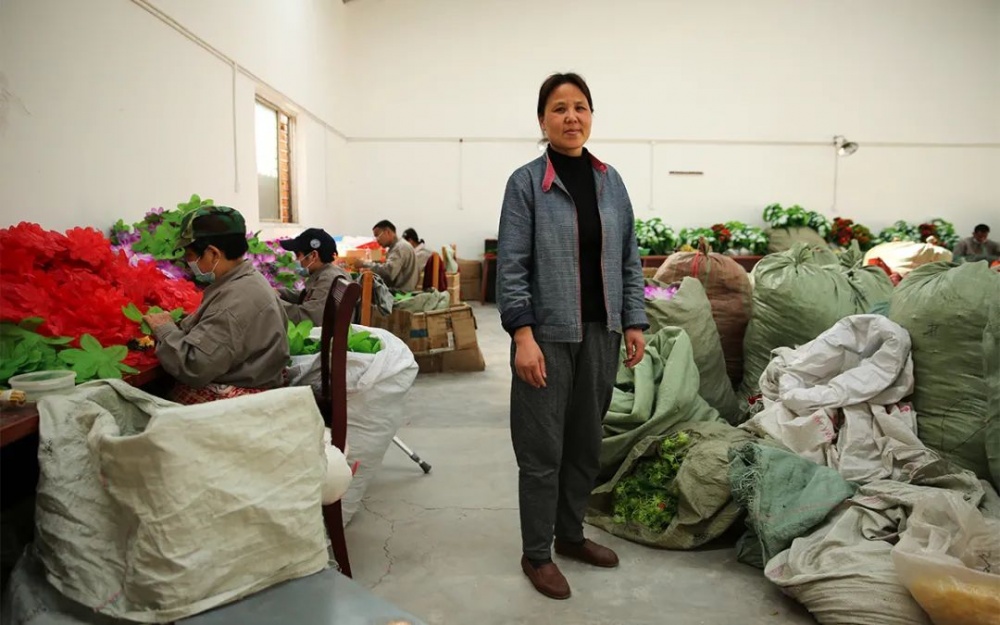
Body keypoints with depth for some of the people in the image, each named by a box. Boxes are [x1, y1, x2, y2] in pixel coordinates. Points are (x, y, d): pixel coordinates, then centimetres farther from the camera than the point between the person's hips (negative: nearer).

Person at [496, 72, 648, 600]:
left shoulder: (610, 181, 9)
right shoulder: (526, 182, -5)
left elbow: (629, 260, 11)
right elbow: (511, 266, -9)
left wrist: (634, 324, 4)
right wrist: (523, 337, -17)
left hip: (601, 333, 5)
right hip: (549, 335, -5)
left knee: (587, 443, 15)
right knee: (543, 449, 3)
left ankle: (570, 535, 33)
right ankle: (536, 554, 20)